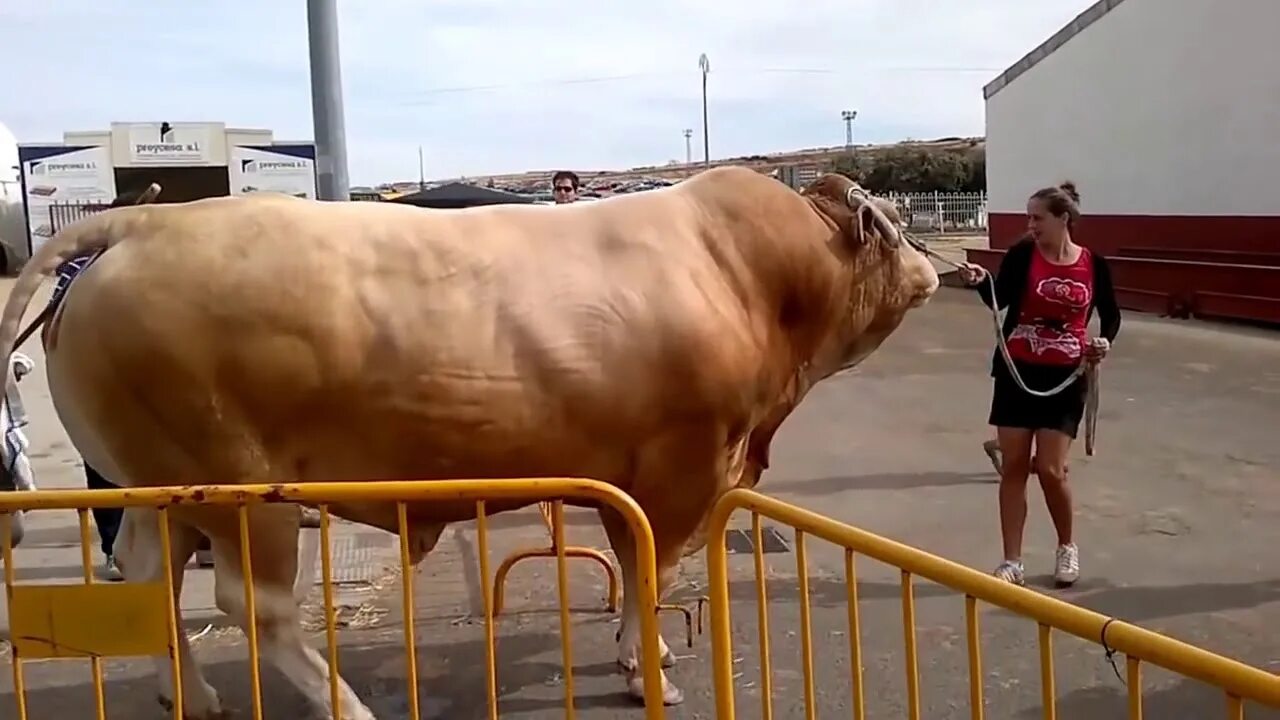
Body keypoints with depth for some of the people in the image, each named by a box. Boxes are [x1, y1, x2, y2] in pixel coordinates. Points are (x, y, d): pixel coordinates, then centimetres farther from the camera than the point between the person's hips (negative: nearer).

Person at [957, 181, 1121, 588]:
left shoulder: (1094, 264, -2)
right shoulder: (1022, 254, -5)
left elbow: (1111, 314, 11)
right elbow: (999, 300, -14)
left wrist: (1105, 341, -7)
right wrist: (981, 282, -33)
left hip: (1065, 377, -1)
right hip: (1017, 371, 1)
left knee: (1051, 470, -4)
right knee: (1013, 467, 4)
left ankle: (1067, 546, 24)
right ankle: (1011, 562, 13)